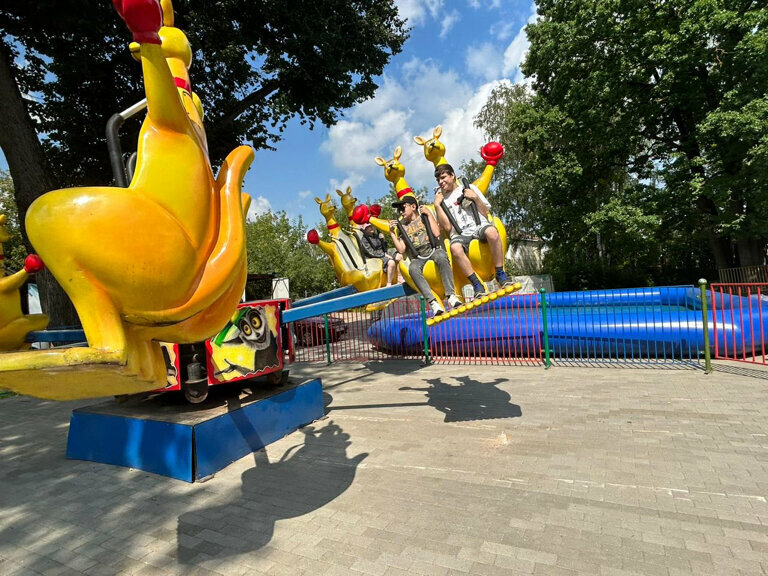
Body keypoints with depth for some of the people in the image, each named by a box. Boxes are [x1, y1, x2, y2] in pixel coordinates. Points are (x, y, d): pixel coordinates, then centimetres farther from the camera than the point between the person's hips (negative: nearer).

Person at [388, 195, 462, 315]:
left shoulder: (424, 216, 13)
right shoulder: (401, 226, 16)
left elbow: (436, 233, -5)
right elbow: (401, 250, 6)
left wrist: (429, 214, -1)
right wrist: (392, 233, 0)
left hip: (434, 250, -1)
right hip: (418, 258, 1)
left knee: (442, 257, -37)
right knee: (413, 268, -35)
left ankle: (451, 296, -39)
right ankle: (433, 302, -40)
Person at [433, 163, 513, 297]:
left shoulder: (470, 188, 17)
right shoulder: (442, 199, 17)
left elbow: (486, 214, 11)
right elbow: (447, 227, 3)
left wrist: (476, 198, -3)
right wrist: (437, 206, 1)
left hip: (479, 226, 0)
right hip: (460, 234, 0)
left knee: (491, 232, -37)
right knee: (455, 248, -36)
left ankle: (500, 275, -22)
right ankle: (477, 285, -27)